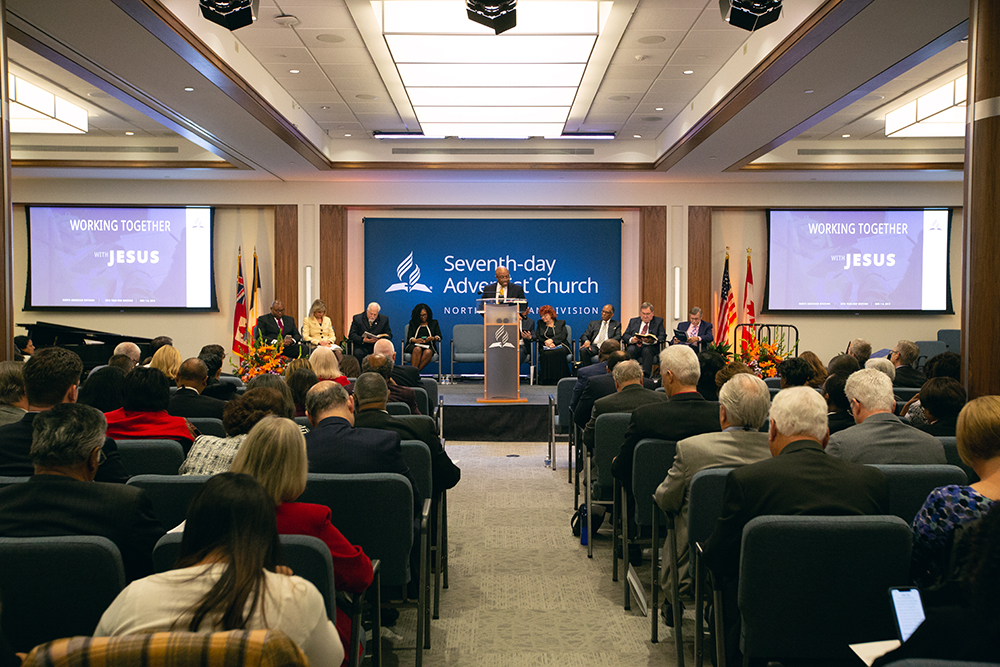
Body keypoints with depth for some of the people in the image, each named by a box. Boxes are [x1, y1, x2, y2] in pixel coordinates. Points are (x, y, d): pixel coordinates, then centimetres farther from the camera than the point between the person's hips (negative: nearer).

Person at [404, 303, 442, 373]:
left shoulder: (434, 323, 21)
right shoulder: (412, 323, 21)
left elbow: (439, 336, 9)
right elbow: (409, 338, 7)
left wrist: (433, 338, -16)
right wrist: (415, 340, -17)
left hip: (428, 347, 0)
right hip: (414, 345, 0)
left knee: (428, 352, -38)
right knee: (417, 349, -38)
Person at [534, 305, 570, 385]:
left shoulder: (561, 323, 19)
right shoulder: (540, 323, 24)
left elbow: (563, 335, 0)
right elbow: (537, 336, 8)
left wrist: (552, 340, -17)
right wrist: (546, 342, -13)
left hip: (560, 346, -1)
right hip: (546, 348, 1)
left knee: (559, 352, -38)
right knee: (547, 354, -36)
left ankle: (560, 377, -37)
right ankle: (547, 378, -38)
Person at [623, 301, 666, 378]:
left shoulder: (658, 321, 15)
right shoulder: (633, 321, 22)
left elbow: (662, 336, 2)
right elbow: (625, 335, 12)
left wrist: (652, 340, -19)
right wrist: (631, 339, -12)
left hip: (651, 346, -2)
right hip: (635, 346, 2)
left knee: (647, 350, -37)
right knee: (630, 350, -33)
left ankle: (646, 375, -41)